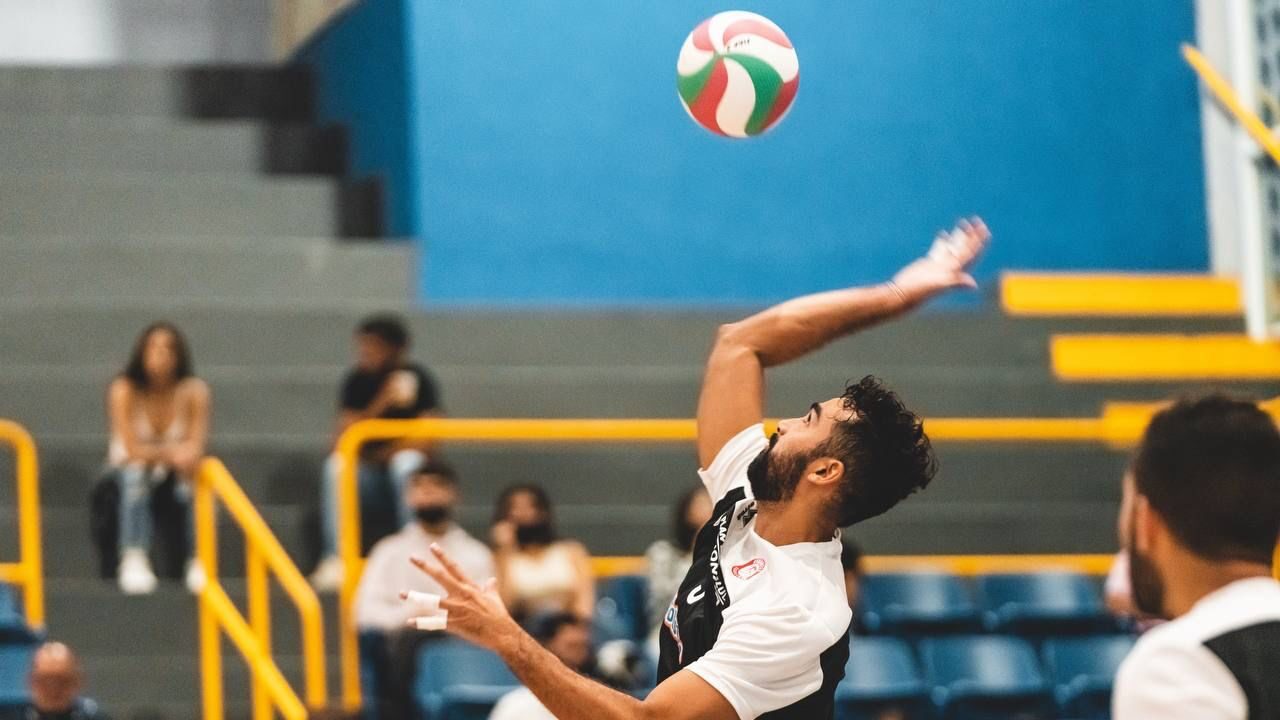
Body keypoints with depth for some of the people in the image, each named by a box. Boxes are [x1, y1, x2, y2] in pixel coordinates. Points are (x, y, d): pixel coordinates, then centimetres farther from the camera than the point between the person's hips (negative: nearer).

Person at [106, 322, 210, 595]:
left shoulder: (193, 391, -14)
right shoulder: (124, 390, -18)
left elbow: (196, 448, -16)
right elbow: (132, 450, -22)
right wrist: (171, 452, -39)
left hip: (176, 463, 1)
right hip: (132, 462, -1)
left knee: (193, 482, -33)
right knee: (136, 476, -36)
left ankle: (199, 560, -26)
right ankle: (134, 559, -37)